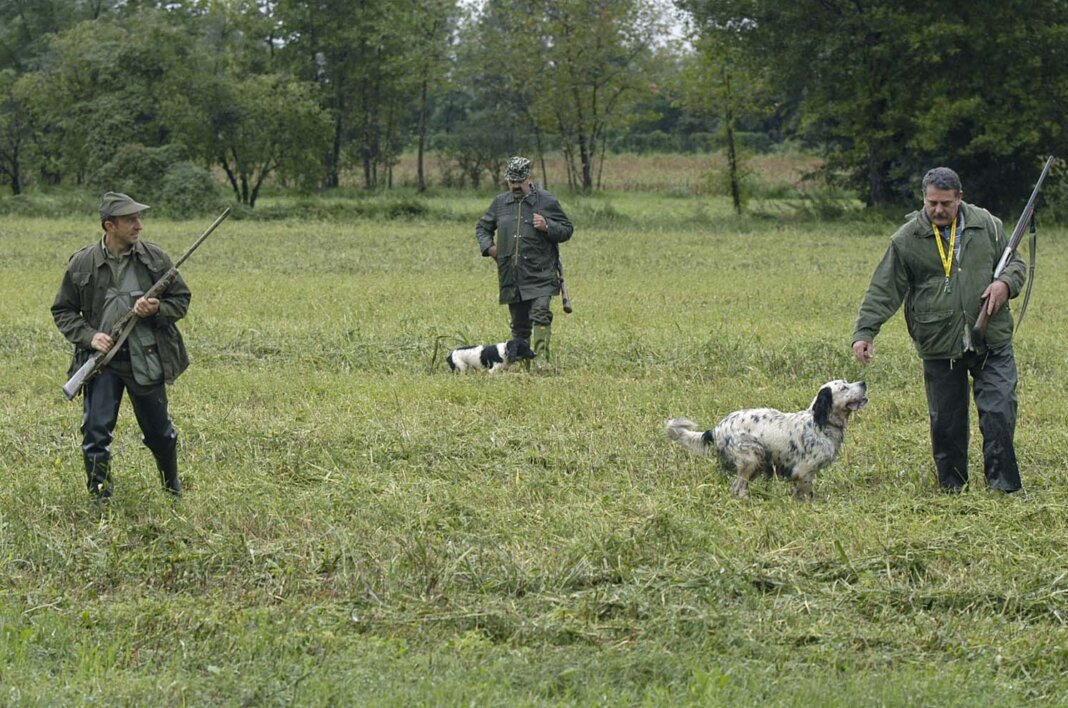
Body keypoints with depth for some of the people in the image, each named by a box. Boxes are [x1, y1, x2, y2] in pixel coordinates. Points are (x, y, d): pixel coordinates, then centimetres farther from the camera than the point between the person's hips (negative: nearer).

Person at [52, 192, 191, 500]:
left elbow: (181, 300, 6)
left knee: (159, 432, 13)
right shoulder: (82, 264, -5)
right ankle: (100, 501, 6)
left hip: (146, 359, 1)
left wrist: (157, 309, -15)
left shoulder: (155, 259, -2)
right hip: (102, 360, -1)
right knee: (96, 431, -7)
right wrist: (89, 335, -12)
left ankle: (173, 485, 38)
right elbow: (62, 311, 4)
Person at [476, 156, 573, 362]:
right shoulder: (500, 203, 11)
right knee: (519, 323, 11)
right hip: (511, 276, 4)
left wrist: (547, 226, -14)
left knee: (540, 314, -20)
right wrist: (487, 246, 6)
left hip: (540, 275, -4)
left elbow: (567, 230, 5)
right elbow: (482, 227, 25)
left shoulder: (546, 202, 1)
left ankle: (541, 359, -25)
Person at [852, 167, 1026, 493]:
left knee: (999, 415, -6)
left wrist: (1006, 283, -8)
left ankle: (1004, 487, 1)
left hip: (992, 343, 1)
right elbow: (883, 291, -1)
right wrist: (864, 332, -11)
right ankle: (952, 487, 21)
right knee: (946, 423, 7)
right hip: (940, 347, 0)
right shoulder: (907, 240, -1)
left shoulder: (987, 226, 4)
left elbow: (1016, 262, 16)